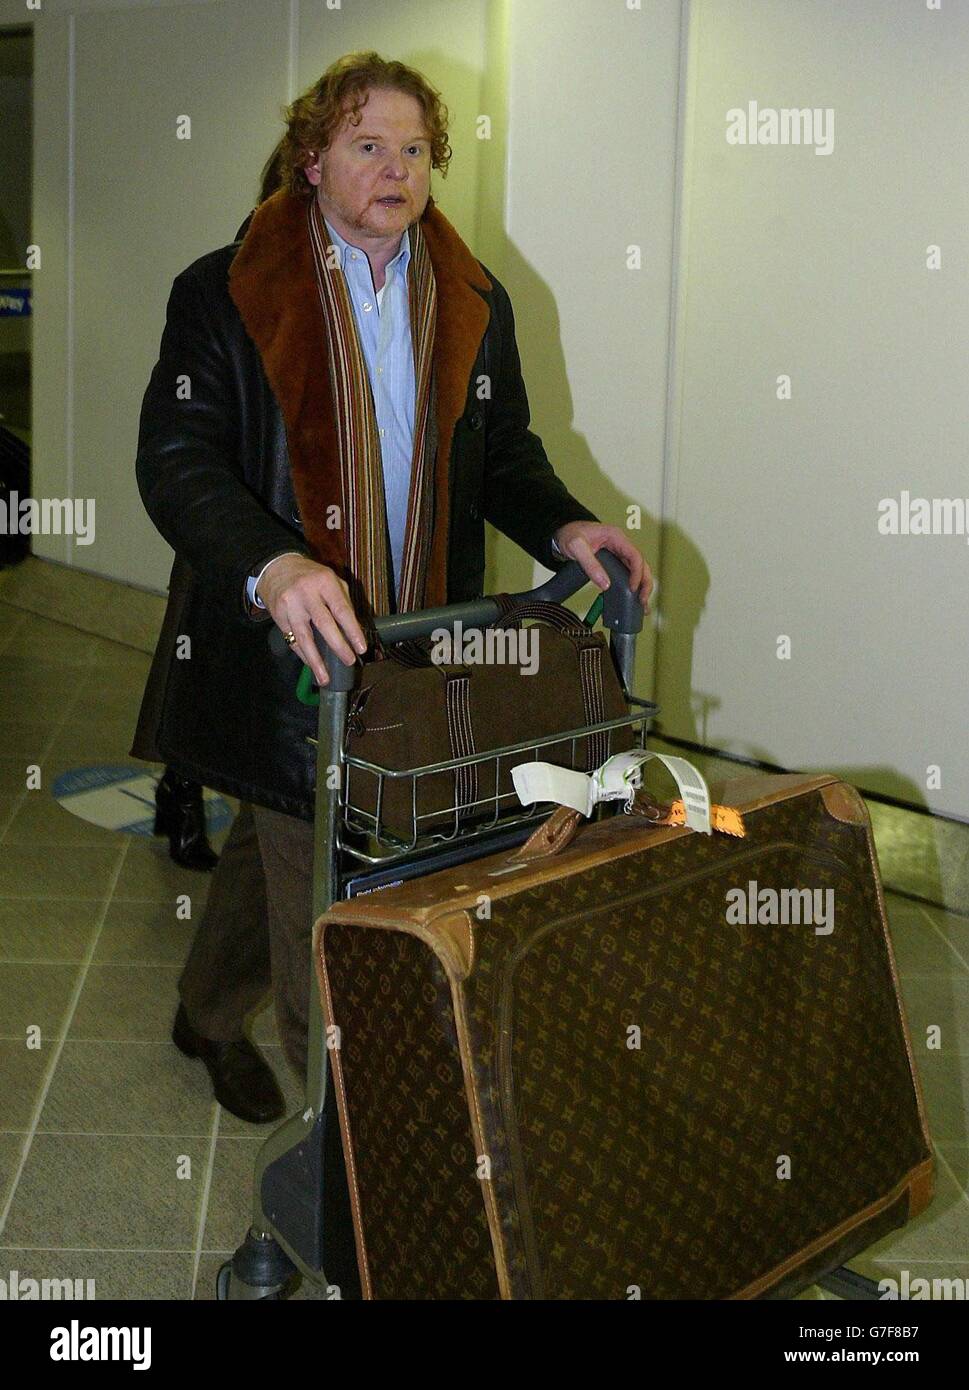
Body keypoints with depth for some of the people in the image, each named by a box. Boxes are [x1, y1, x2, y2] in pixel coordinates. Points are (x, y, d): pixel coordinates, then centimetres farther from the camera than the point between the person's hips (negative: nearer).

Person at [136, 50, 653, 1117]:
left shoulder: (474, 301, 10)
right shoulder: (224, 293, -4)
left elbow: (504, 452, 18)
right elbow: (176, 459, -13)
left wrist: (560, 526, -5)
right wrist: (271, 566, -32)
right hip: (292, 656, -4)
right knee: (307, 881, 5)